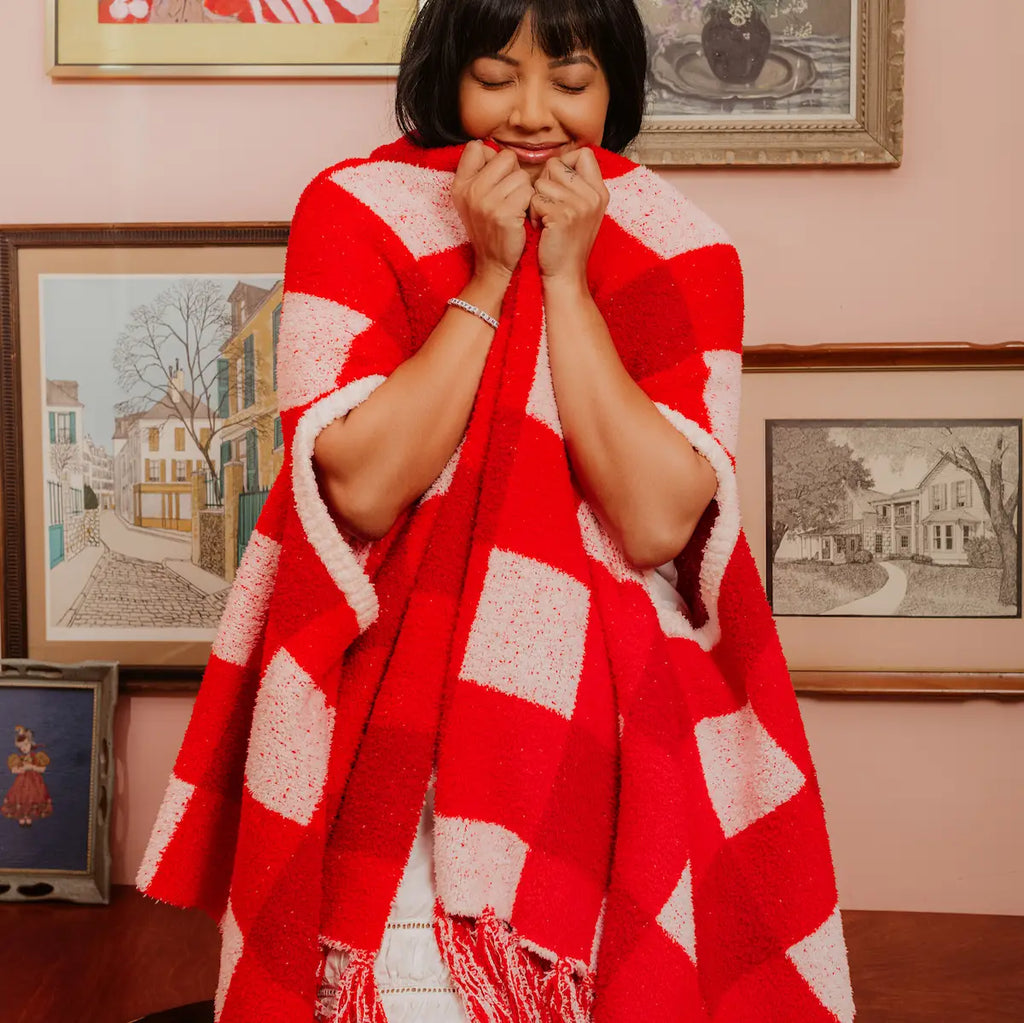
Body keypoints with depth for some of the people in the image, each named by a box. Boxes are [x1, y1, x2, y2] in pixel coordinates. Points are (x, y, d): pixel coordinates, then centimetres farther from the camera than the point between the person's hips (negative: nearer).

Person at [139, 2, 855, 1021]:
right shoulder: (353, 210, -2)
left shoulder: (682, 250, -1)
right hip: (391, 703, 0)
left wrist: (566, 277, -14)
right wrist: (490, 274, -15)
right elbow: (364, 487, -14)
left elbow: (656, 519, -14)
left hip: (604, 718, 1)